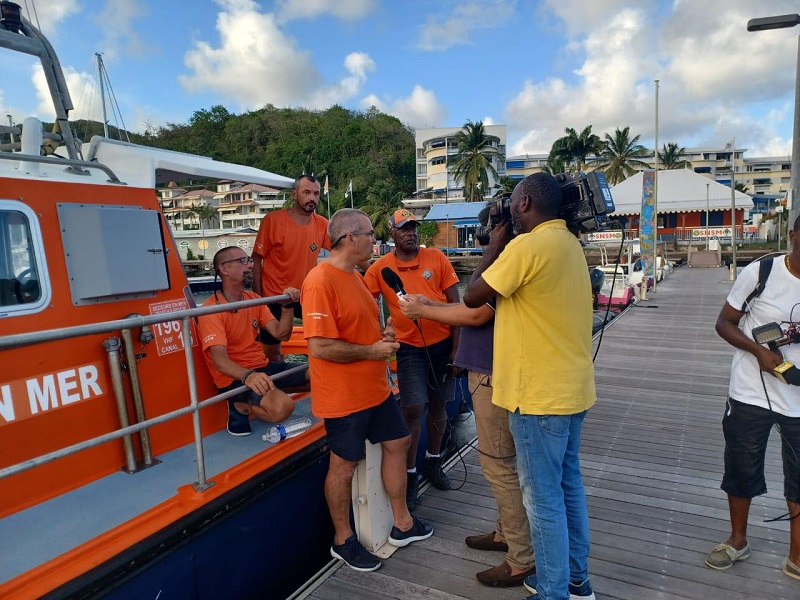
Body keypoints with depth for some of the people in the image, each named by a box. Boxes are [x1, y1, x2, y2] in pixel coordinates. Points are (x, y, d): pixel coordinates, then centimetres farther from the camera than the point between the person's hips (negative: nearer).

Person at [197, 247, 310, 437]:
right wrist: (247, 376, -47)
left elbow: (281, 334, 2)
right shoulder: (211, 309, -16)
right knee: (282, 407, -32)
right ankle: (240, 406, -4)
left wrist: (287, 306, -15)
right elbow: (219, 359, -28)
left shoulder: (253, 299, 8)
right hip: (234, 377, -8)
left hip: (262, 366, 8)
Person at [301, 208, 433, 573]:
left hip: (375, 387, 10)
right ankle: (342, 541, 29)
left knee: (397, 443, 17)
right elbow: (320, 347, -27)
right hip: (344, 395, -9)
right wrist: (372, 351, -18)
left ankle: (402, 524, 35)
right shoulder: (320, 281, -21)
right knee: (344, 465, 7)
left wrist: (383, 335, 2)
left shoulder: (354, 276, 10)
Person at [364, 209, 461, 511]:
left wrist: (457, 346, -4)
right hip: (410, 347, -2)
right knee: (413, 409, -7)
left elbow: (455, 303, -1)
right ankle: (410, 474, 12)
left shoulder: (437, 258, -2)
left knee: (438, 404, 14)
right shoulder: (380, 267, -4)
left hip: (443, 343, 2)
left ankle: (433, 461, 35)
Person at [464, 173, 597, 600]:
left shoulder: (529, 245, -19)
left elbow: (472, 298, -12)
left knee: (543, 497, 4)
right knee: (568, 485, 20)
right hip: (571, 388, 9)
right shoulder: (568, 243, 10)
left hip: (540, 394, -9)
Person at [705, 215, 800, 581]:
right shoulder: (759, 273, -11)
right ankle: (737, 541, 35)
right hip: (751, 396, -2)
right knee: (741, 469, 13)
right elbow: (724, 323, -4)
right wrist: (758, 350, -20)